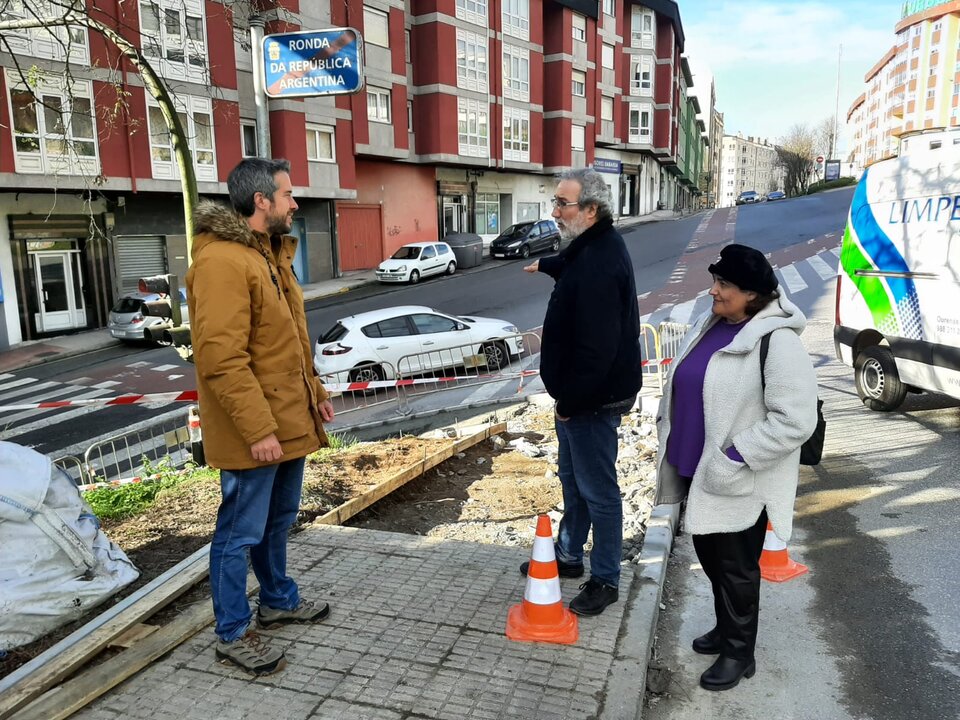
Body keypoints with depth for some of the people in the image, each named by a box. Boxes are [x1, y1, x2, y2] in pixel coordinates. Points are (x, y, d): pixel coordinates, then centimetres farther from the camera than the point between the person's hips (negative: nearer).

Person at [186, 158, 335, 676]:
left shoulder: (270, 253, 13)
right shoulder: (222, 261, -20)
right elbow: (222, 359, -25)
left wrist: (314, 393, 18)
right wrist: (258, 430, -25)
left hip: (289, 420, 10)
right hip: (254, 431, -10)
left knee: (278, 519, 23)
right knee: (242, 531, 5)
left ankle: (278, 600, 42)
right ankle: (233, 634, 22)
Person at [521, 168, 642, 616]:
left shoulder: (600, 264, -27)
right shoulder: (591, 246, 7)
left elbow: (596, 350, -30)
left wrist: (569, 402, -21)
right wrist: (546, 265, 54)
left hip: (593, 399, -11)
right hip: (579, 394, 11)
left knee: (597, 490, 3)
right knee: (572, 478, 23)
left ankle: (605, 580, 20)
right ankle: (568, 556, 40)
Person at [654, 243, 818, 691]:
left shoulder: (777, 343, -20)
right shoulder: (708, 327, 5)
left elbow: (795, 420, -23)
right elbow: (683, 390, 16)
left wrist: (735, 460, -24)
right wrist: (669, 440, 13)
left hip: (739, 484, -8)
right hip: (699, 471, 8)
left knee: (736, 568, 9)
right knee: (710, 557, 21)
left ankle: (739, 653, 29)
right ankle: (727, 629, 43)